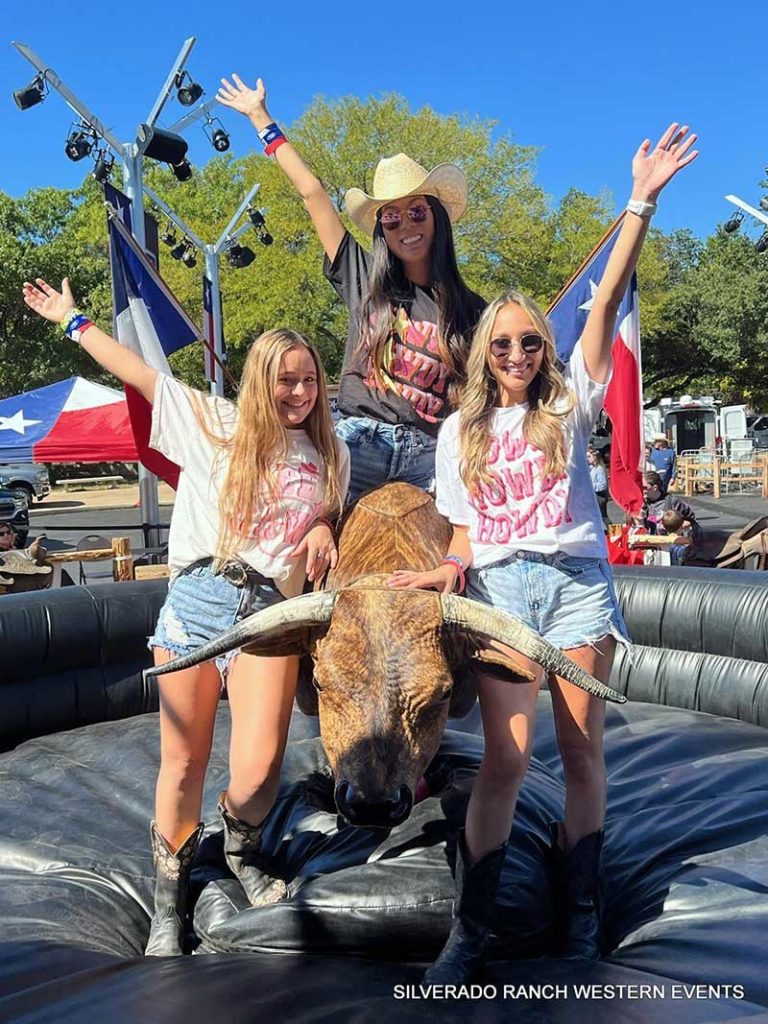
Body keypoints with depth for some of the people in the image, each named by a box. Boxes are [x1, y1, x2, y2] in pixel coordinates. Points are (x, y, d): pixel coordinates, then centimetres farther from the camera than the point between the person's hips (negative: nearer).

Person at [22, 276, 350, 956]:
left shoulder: (330, 455, 15)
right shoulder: (217, 425, 7)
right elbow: (138, 373, 8)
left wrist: (322, 531, 3)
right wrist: (73, 320, 12)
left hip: (271, 608, 1)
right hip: (198, 599, -1)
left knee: (257, 767, -11)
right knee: (184, 761, 5)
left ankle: (243, 850, 25)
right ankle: (169, 895, 29)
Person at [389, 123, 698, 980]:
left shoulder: (567, 404, 7)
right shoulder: (460, 431, 12)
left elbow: (606, 302, -2)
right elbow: (464, 526, 13)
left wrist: (640, 202, -8)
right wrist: (450, 570, -9)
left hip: (575, 579, 0)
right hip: (498, 586, 0)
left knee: (581, 753, 5)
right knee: (506, 758, -8)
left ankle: (579, 917, 21)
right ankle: (469, 929, 5)